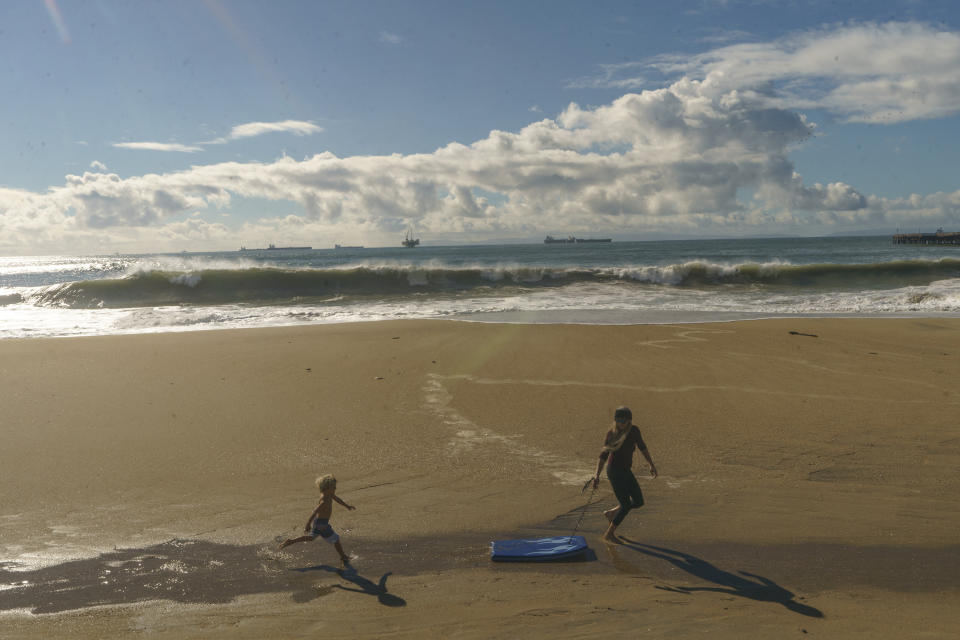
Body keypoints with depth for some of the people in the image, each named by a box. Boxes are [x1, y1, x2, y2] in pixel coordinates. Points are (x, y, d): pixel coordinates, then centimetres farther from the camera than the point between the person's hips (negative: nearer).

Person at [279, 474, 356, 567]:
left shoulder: (328, 494, -3)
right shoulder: (325, 501, -32)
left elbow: (336, 499, 15)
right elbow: (314, 512, -35)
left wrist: (347, 506, 24)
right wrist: (308, 525, -35)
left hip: (317, 520, 9)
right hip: (322, 524, -9)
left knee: (311, 537, 29)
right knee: (336, 540, 8)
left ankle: (290, 541, 26)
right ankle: (344, 558, 24)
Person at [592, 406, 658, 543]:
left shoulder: (634, 430, -3)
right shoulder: (611, 434, -15)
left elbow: (642, 447, 9)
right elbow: (603, 455, -14)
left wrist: (652, 464, 5)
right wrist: (597, 475, -22)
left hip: (626, 471, 6)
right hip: (614, 471, -6)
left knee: (639, 502, 9)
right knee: (626, 506, -7)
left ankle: (611, 513, 29)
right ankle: (609, 534, 8)